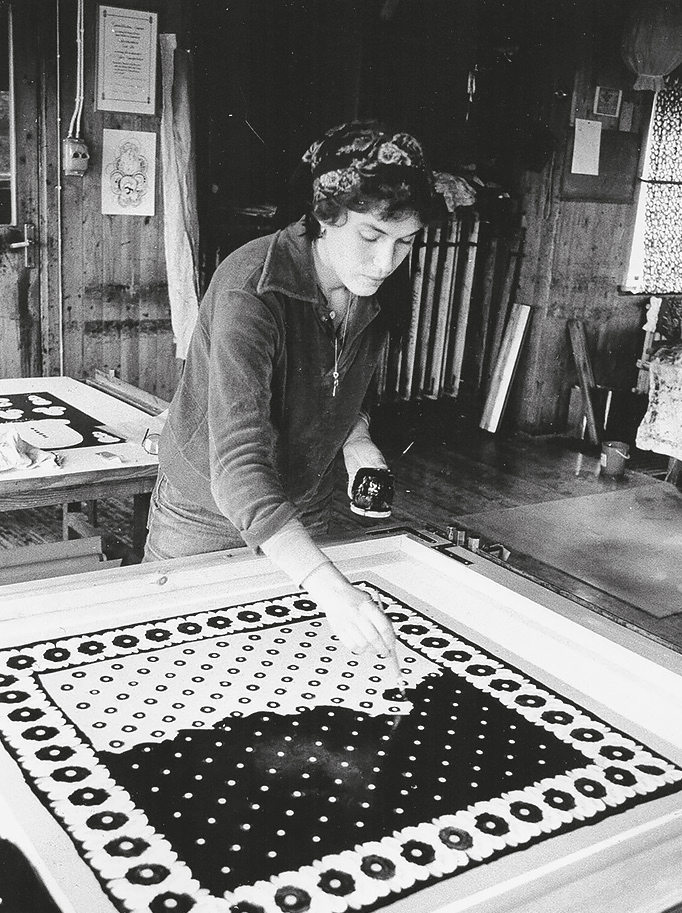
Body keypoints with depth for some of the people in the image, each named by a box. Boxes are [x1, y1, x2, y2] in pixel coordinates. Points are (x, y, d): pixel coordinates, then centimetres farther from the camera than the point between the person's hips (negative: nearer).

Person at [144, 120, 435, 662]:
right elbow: (238, 467, -42)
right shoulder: (252, 289, -33)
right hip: (206, 515, -6)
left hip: (304, 512, 6)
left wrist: (357, 440, -10)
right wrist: (331, 589, -51)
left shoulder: (374, 296, -9)